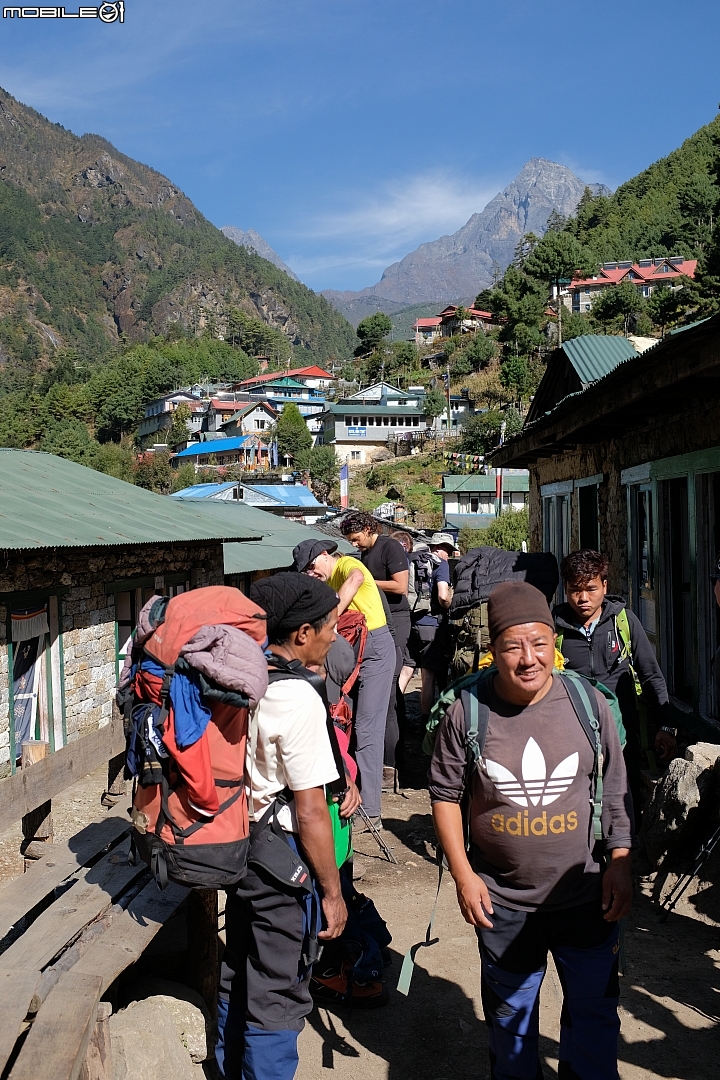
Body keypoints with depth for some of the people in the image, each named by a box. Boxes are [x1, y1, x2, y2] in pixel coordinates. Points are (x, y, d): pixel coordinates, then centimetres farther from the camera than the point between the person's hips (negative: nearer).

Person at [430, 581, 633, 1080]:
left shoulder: (588, 702, -9)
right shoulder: (467, 710, -13)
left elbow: (616, 792, 1)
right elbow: (446, 793, -4)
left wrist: (620, 863, -2)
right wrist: (463, 873, -7)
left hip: (587, 894, 1)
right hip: (502, 902, 0)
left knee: (595, 1010, 18)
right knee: (510, 1012, 21)